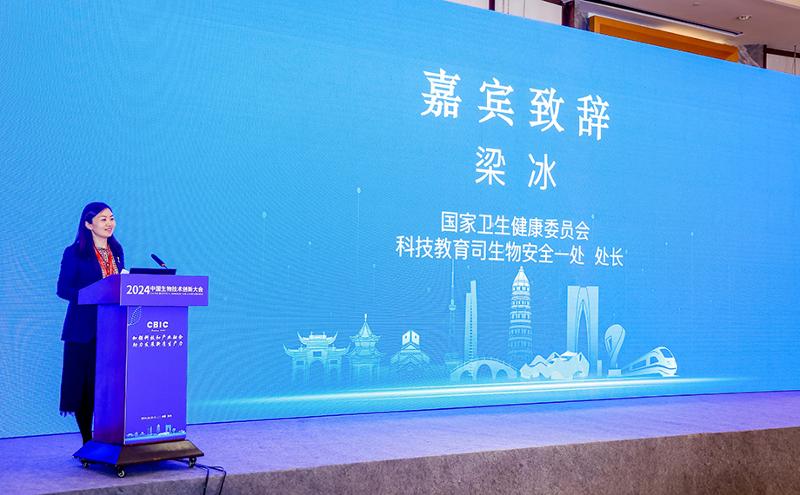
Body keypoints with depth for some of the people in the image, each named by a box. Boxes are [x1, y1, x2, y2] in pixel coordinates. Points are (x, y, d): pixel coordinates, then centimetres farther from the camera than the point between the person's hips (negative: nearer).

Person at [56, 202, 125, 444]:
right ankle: (87, 441, 10)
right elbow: (63, 289, -8)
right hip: (84, 329, -4)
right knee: (84, 384, 0)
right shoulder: (74, 253, -4)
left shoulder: (116, 251, 12)